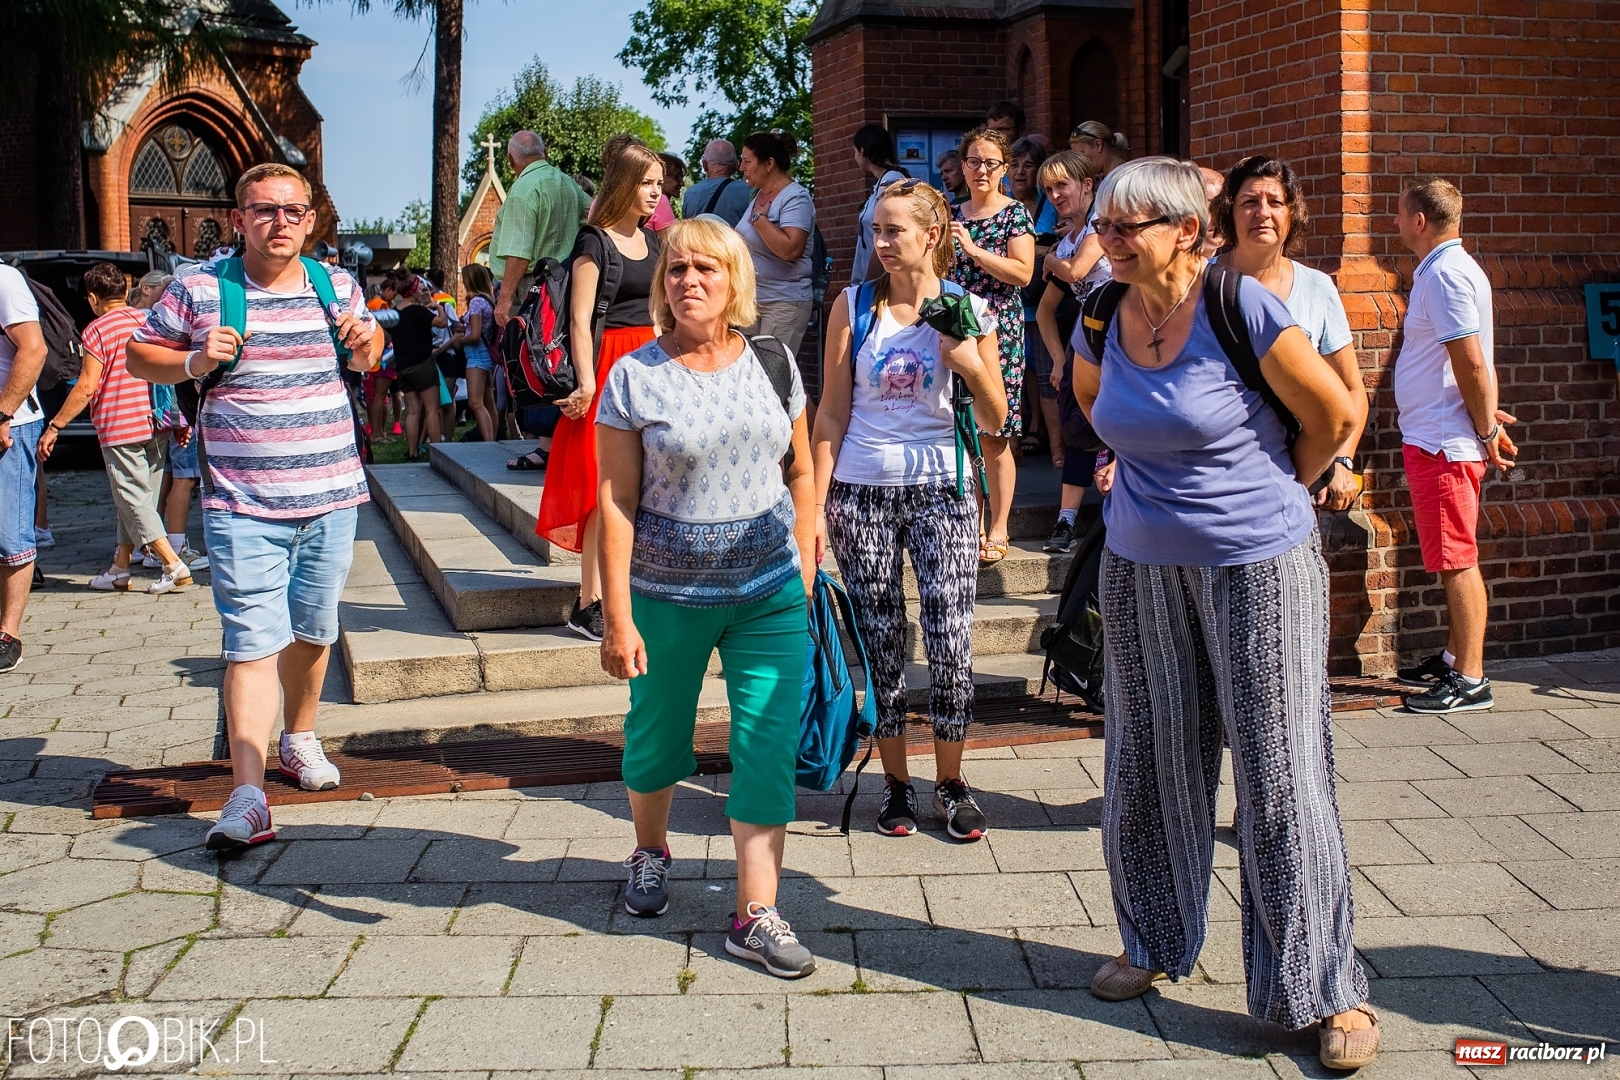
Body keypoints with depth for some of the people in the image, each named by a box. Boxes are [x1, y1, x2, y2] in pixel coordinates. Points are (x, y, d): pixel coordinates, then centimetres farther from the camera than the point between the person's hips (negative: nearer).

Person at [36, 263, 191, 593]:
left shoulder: (98, 330, -9)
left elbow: (86, 388, -14)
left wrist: (54, 427, -8)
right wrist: (180, 419, 19)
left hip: (121, 428, -7)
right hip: (157, 426, 7)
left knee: (135, 502, -2)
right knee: (133, 500, 14)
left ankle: (174, 566, -11)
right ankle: (119, 570, 21)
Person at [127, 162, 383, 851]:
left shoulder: (338, 288, 8)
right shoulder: (199, 289, -2)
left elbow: (365, 359, 25)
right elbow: (139, 355, 8)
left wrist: (364, 341, 1)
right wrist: (193, 361, -12)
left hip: (331, 495, 4)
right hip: (243, 504, -4)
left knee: (313, 631, 16)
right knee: (253, 643, -10)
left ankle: (299, 737, 40)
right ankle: (248, 798, -12)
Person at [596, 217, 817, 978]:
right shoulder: (635, 376, -7)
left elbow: (801, 472, 11)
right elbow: (616, 501, -8)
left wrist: (802, 570, 7)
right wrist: (617, 615, -12)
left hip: (769, 589, 2)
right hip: (668, 591, -1)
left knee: (768, 744, -3)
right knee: (657, 732, 15)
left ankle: (757, 913, 4)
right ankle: (650, 851, 44)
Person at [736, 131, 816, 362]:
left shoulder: (796, 198, -12)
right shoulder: (760, 195, 13)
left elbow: (790, 249, -26)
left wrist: (759, 217, -17)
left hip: (784, 302, -8)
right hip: (752, 299, 8)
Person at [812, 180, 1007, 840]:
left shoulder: (968, 309, 1)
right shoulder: (855, 305, 2)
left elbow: (995, 421, 6)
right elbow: (833, 413, 4)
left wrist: (973, 365, -13)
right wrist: (816, 505, -1)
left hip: (941, 492, -1)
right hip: (861, 494, 1)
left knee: (951, 644, -4)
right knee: (881, 647, 6)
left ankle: (951, 781, 14)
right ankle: (896, 782, 21)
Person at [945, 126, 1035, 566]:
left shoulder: (1015, 214, -1)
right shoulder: (952, 215, 13)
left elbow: (1023, 272, -12)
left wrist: (973, 249, -17)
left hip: (998, 333, -4)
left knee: (995, 437, -3)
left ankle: (998, 530, 5)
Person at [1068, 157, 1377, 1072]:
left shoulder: (1242, 308, -17)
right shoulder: (1104, 320, 1)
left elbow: (1336, 415, -8)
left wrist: (1274, 491, 6)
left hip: (1257, 565, -5)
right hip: (1142, 566, 6)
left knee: (1280, 773, -2)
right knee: (1152, 762, 14)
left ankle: (1327, 988, 9)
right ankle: (1155, 945, 33)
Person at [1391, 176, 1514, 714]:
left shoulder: (1447, 273, -17)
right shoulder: (1441, 270, 16)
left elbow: (1471, 362, -20)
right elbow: (1471, 363, 17)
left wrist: (1485, 431, -14)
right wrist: (1485, 417, 11)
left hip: (1444, 443, -10)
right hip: (1430, 438, 10)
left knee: (1457, 561, -6)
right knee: (1453, 560, 16)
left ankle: (1471, 681, -1)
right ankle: (1455, 659, 26)